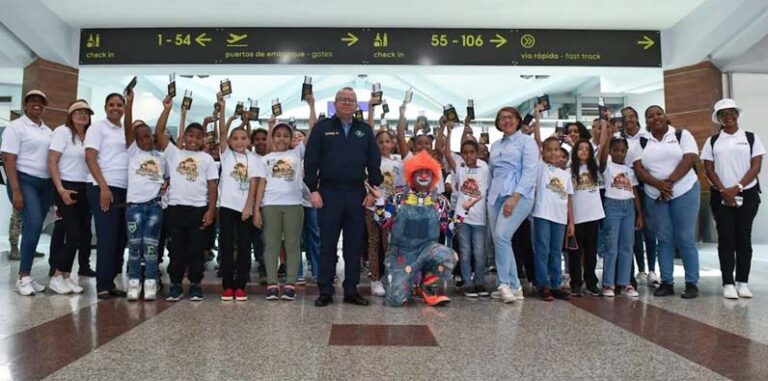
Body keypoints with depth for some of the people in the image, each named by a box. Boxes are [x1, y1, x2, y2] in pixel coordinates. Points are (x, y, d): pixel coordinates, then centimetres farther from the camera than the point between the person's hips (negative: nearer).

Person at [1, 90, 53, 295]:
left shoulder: (48, 131, 16)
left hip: (46, 184, 6)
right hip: (24, 181, -6)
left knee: (34, 228, 6)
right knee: (33, 225, -20)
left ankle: (26, 275, 12)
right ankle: (23, 277, -12)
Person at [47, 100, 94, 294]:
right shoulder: (62, 132, -4)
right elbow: (52, 162, -8)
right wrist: (60, 189, -16)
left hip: (85, 189, 5)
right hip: (68, 188, -5)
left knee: (83, 235, 4)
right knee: (75, 234, -9)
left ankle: (66, 276, 16)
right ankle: (57, 277, 6)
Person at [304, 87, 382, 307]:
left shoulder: (365, 131, 12)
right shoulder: (322, 128, 5)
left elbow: (374, 162, 10)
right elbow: (310, 161, 0)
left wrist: (374, 189, 1)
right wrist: (313, 190, -7)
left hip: (356, 194, 2)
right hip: (329, 193, -2)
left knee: (355, 245, 6)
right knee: (327, 245, 2)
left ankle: (351, 291, 15)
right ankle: (325, 292, 10)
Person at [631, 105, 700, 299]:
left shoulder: (682, 135, 2)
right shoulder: (641, 143, 7)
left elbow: (689, 160, -10)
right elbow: (638, 169, -2)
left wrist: (669, 182, -18)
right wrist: (659, 184, -17)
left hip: (684, 192, -2)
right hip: (655, 196, 2)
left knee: (685, 238, -2)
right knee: (664, 240, 5)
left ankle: (692, 283, 6)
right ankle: (667, 282, 11)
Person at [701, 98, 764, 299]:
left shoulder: (751, 137, 5)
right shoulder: (712, 141, 7)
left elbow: (756, 166, -2)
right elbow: (709, 169, 2)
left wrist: (737, 187, -13)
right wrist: (723, 191, -10)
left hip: (747, 194, 0)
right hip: (721, 196, 0)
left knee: (744, 237, 2)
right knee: (726, 238, -2)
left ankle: (742, 282, 9)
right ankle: (728, 283, 0)